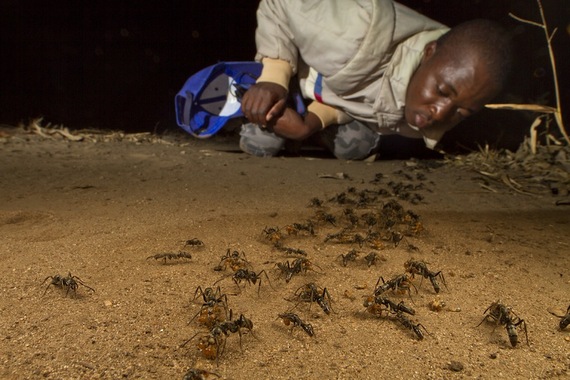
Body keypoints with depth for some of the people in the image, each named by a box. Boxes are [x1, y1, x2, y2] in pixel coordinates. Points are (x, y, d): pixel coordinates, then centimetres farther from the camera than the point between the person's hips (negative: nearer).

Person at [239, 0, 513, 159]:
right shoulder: (367, 33, -48)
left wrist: (311, 123, -31)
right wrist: (273, 78, -43)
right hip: (299, 62, -3)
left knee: (353, 148, -16)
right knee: (260, 142, -17)